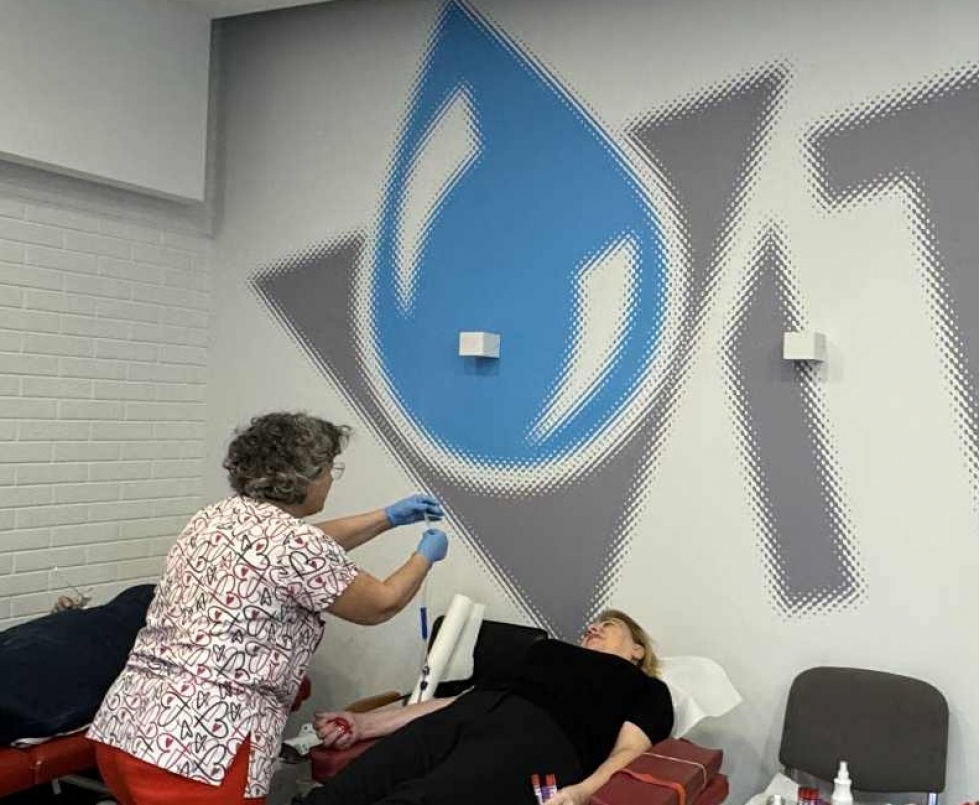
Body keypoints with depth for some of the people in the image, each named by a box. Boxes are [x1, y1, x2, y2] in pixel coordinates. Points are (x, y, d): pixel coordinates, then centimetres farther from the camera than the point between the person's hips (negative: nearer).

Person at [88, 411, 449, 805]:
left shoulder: (215, 517, 12)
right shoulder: (292, 543, -13)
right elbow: (380, 604, 3)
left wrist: (389, 517, 35)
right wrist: (426, 555, 21)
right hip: (198, 751, -9)